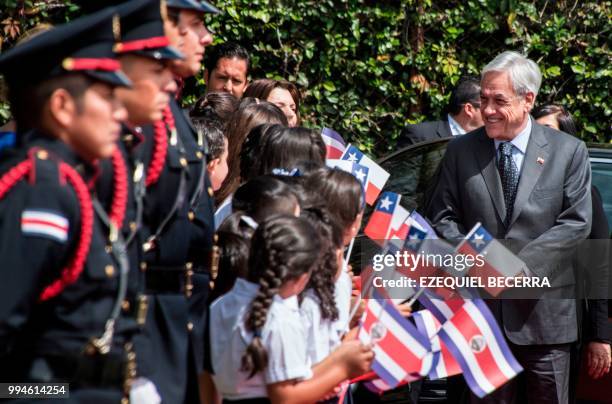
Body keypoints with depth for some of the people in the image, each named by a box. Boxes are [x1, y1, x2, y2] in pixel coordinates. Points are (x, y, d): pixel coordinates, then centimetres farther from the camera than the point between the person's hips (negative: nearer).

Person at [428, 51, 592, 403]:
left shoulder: (569, 152, 1)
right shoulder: (461, 151, 8)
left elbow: (576, 223, -5)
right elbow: (443, 217, 8)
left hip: (544, 311, -1)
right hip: (481, 307, 1)